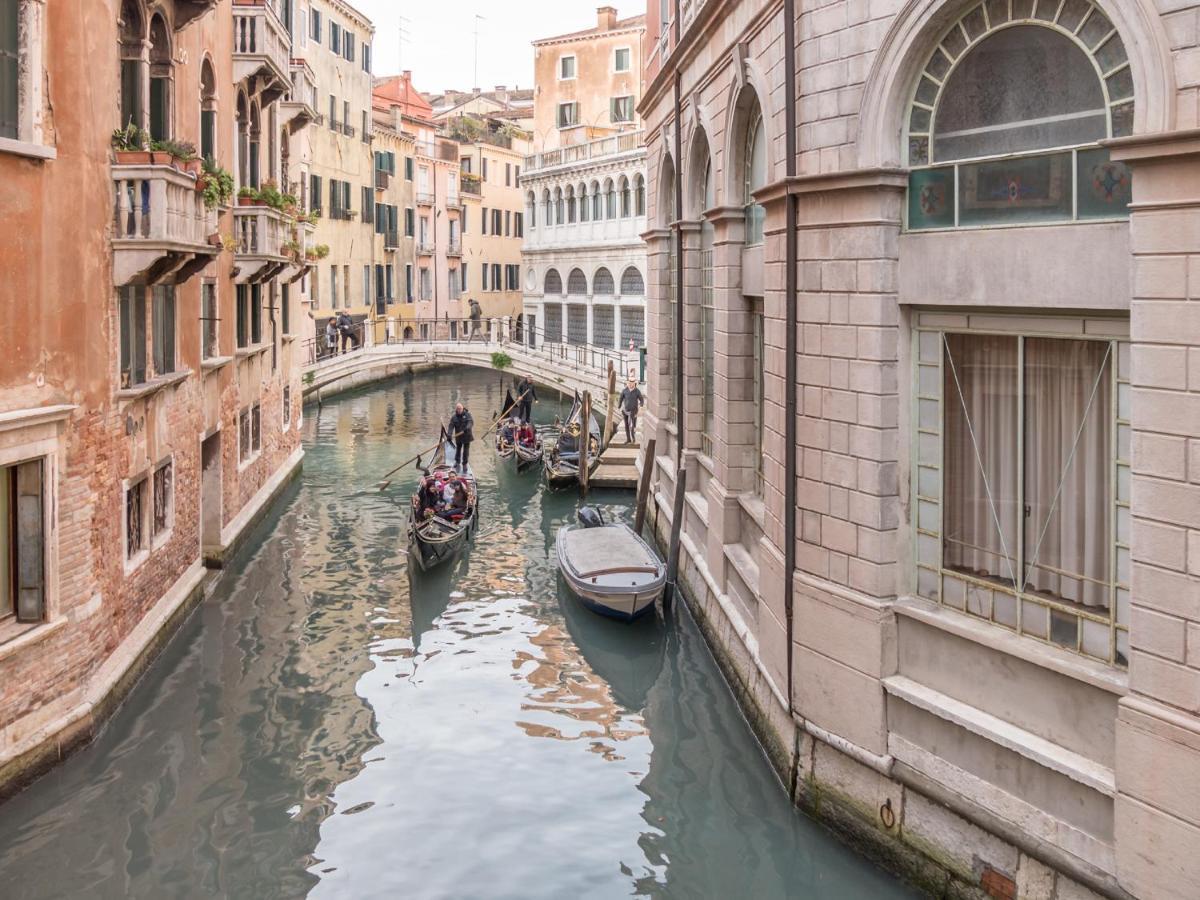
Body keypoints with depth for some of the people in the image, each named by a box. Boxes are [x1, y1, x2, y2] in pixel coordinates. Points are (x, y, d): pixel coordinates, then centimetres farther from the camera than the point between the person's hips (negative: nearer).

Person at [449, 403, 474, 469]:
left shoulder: (467, 415, -3)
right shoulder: (454, 417, 1)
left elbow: (471, 421, -18)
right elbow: (451, 426, -9)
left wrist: (468, 428, -39)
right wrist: (449, 435, -24)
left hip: (467, 436, -2)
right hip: (458, 436, 2)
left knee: (466, 451, 1)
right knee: (458, 449, 15)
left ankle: (464, 465, 10)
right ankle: (457, 462, 32)